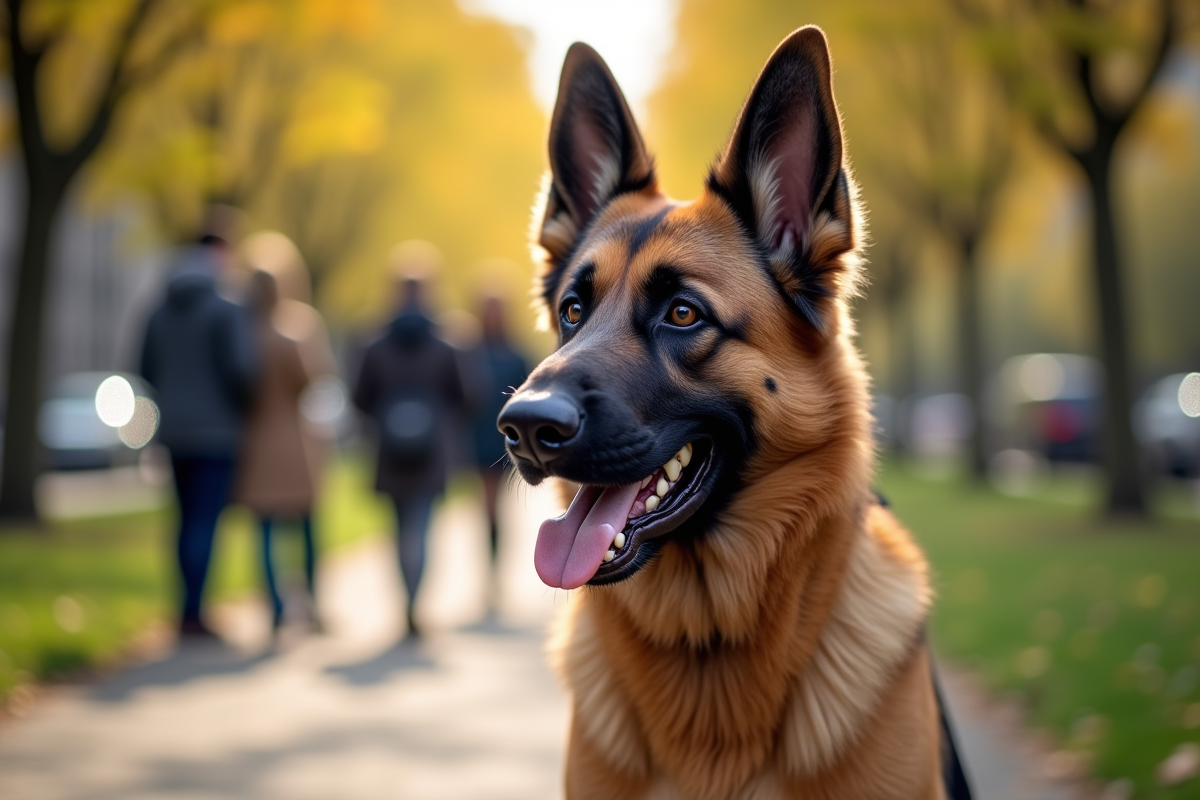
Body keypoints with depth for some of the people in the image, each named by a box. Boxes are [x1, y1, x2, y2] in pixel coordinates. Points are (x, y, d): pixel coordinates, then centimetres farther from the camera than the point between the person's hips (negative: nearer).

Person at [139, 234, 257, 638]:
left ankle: (192, 607, 18)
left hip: (175, 433, 6)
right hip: (216, 432, -6)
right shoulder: (227, 309, -11)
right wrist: (243, 406, 0)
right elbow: (241, 366, -18)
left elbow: (148, 371, 11)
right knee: (204, 523, -5)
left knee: (190, 520, 14)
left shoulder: (160, 313, 8)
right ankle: (192, 614, -6)